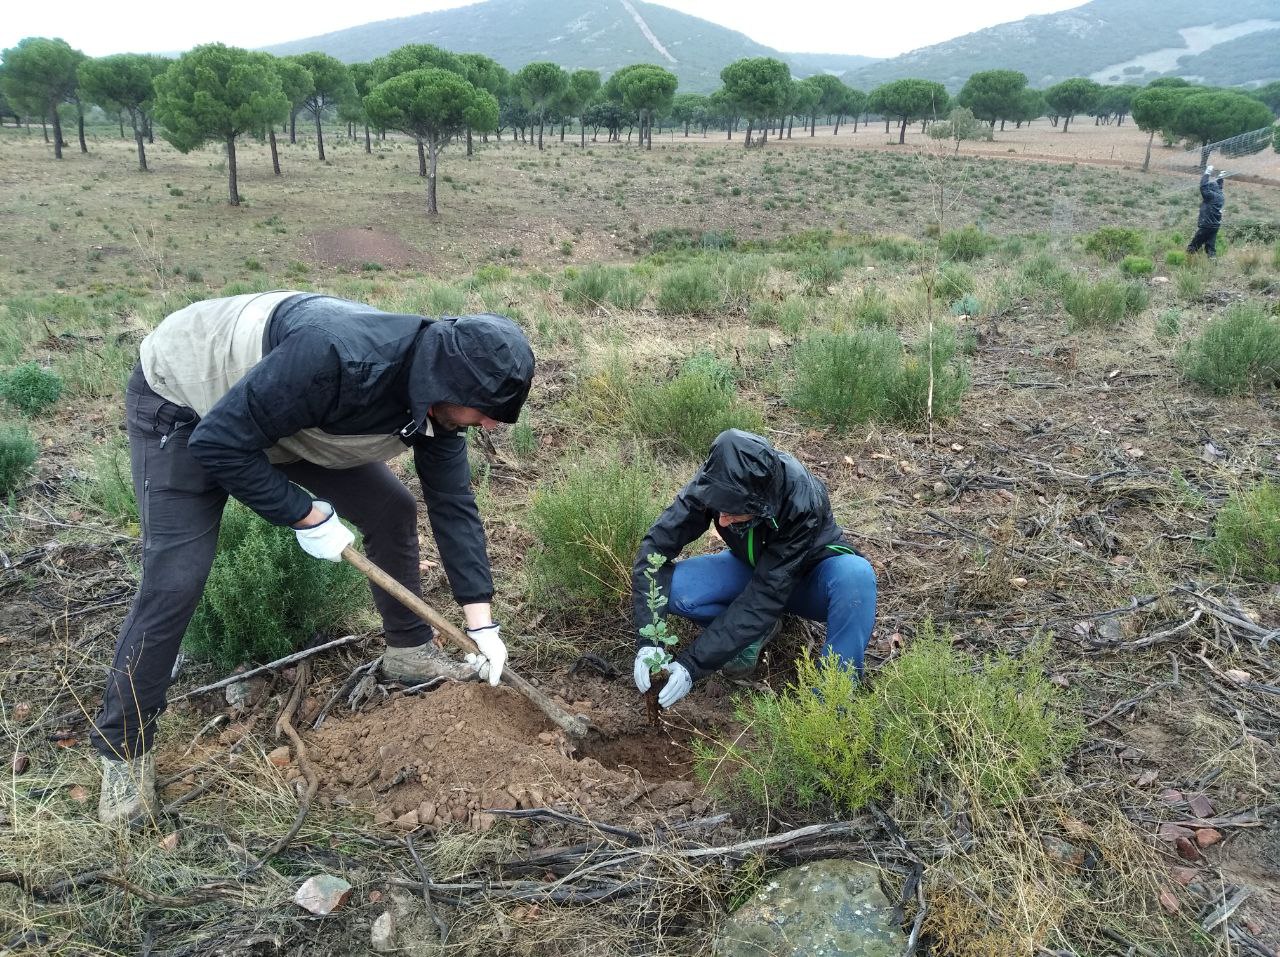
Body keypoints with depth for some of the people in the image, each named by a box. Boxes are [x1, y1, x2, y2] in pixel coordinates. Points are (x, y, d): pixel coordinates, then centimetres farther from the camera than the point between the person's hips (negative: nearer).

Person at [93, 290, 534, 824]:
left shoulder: (437, 392, -16)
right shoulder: (338, 358, -42)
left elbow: (454, 502, -7)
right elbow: (220, 443, -34)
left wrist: (481, 622, -7)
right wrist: (306, 515, -25)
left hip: (291, 416, 7)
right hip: (183, 404, -7)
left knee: (392, 509, 1)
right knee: (174, 581, -14)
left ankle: (409, 650, 22)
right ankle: (122, 750, 5)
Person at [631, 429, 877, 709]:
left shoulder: (803, 502, -37)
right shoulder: (713, 481, -28)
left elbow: (764, 596, -36)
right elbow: (656, 545, -25)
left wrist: (692, 664, -37)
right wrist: (647, 641, -35)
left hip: (806, 576, -3)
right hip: (752, 568, 3)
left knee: (855, 574, -37)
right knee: (675, 588, -26)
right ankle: (759, 629, 1)